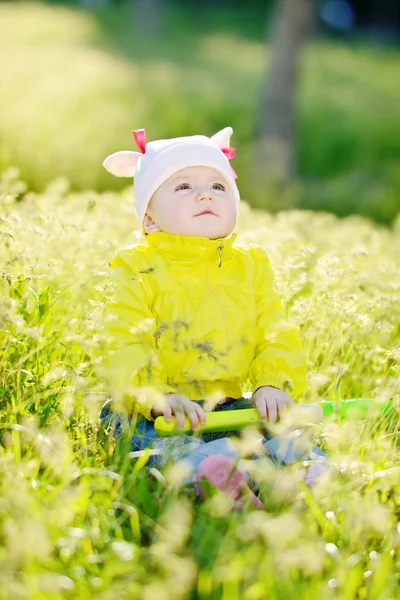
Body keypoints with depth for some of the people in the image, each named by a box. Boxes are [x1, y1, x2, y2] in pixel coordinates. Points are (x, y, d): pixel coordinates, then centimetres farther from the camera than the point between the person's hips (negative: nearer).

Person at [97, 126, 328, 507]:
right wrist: (156, 396, -28)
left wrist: (274, 385, -10)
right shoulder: (138, 270, 0)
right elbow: (124, 347, -10)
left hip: (229, 405, 5)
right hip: (154, 413, -4)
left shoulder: (251, 266, 14)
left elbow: (276, 337, 12)